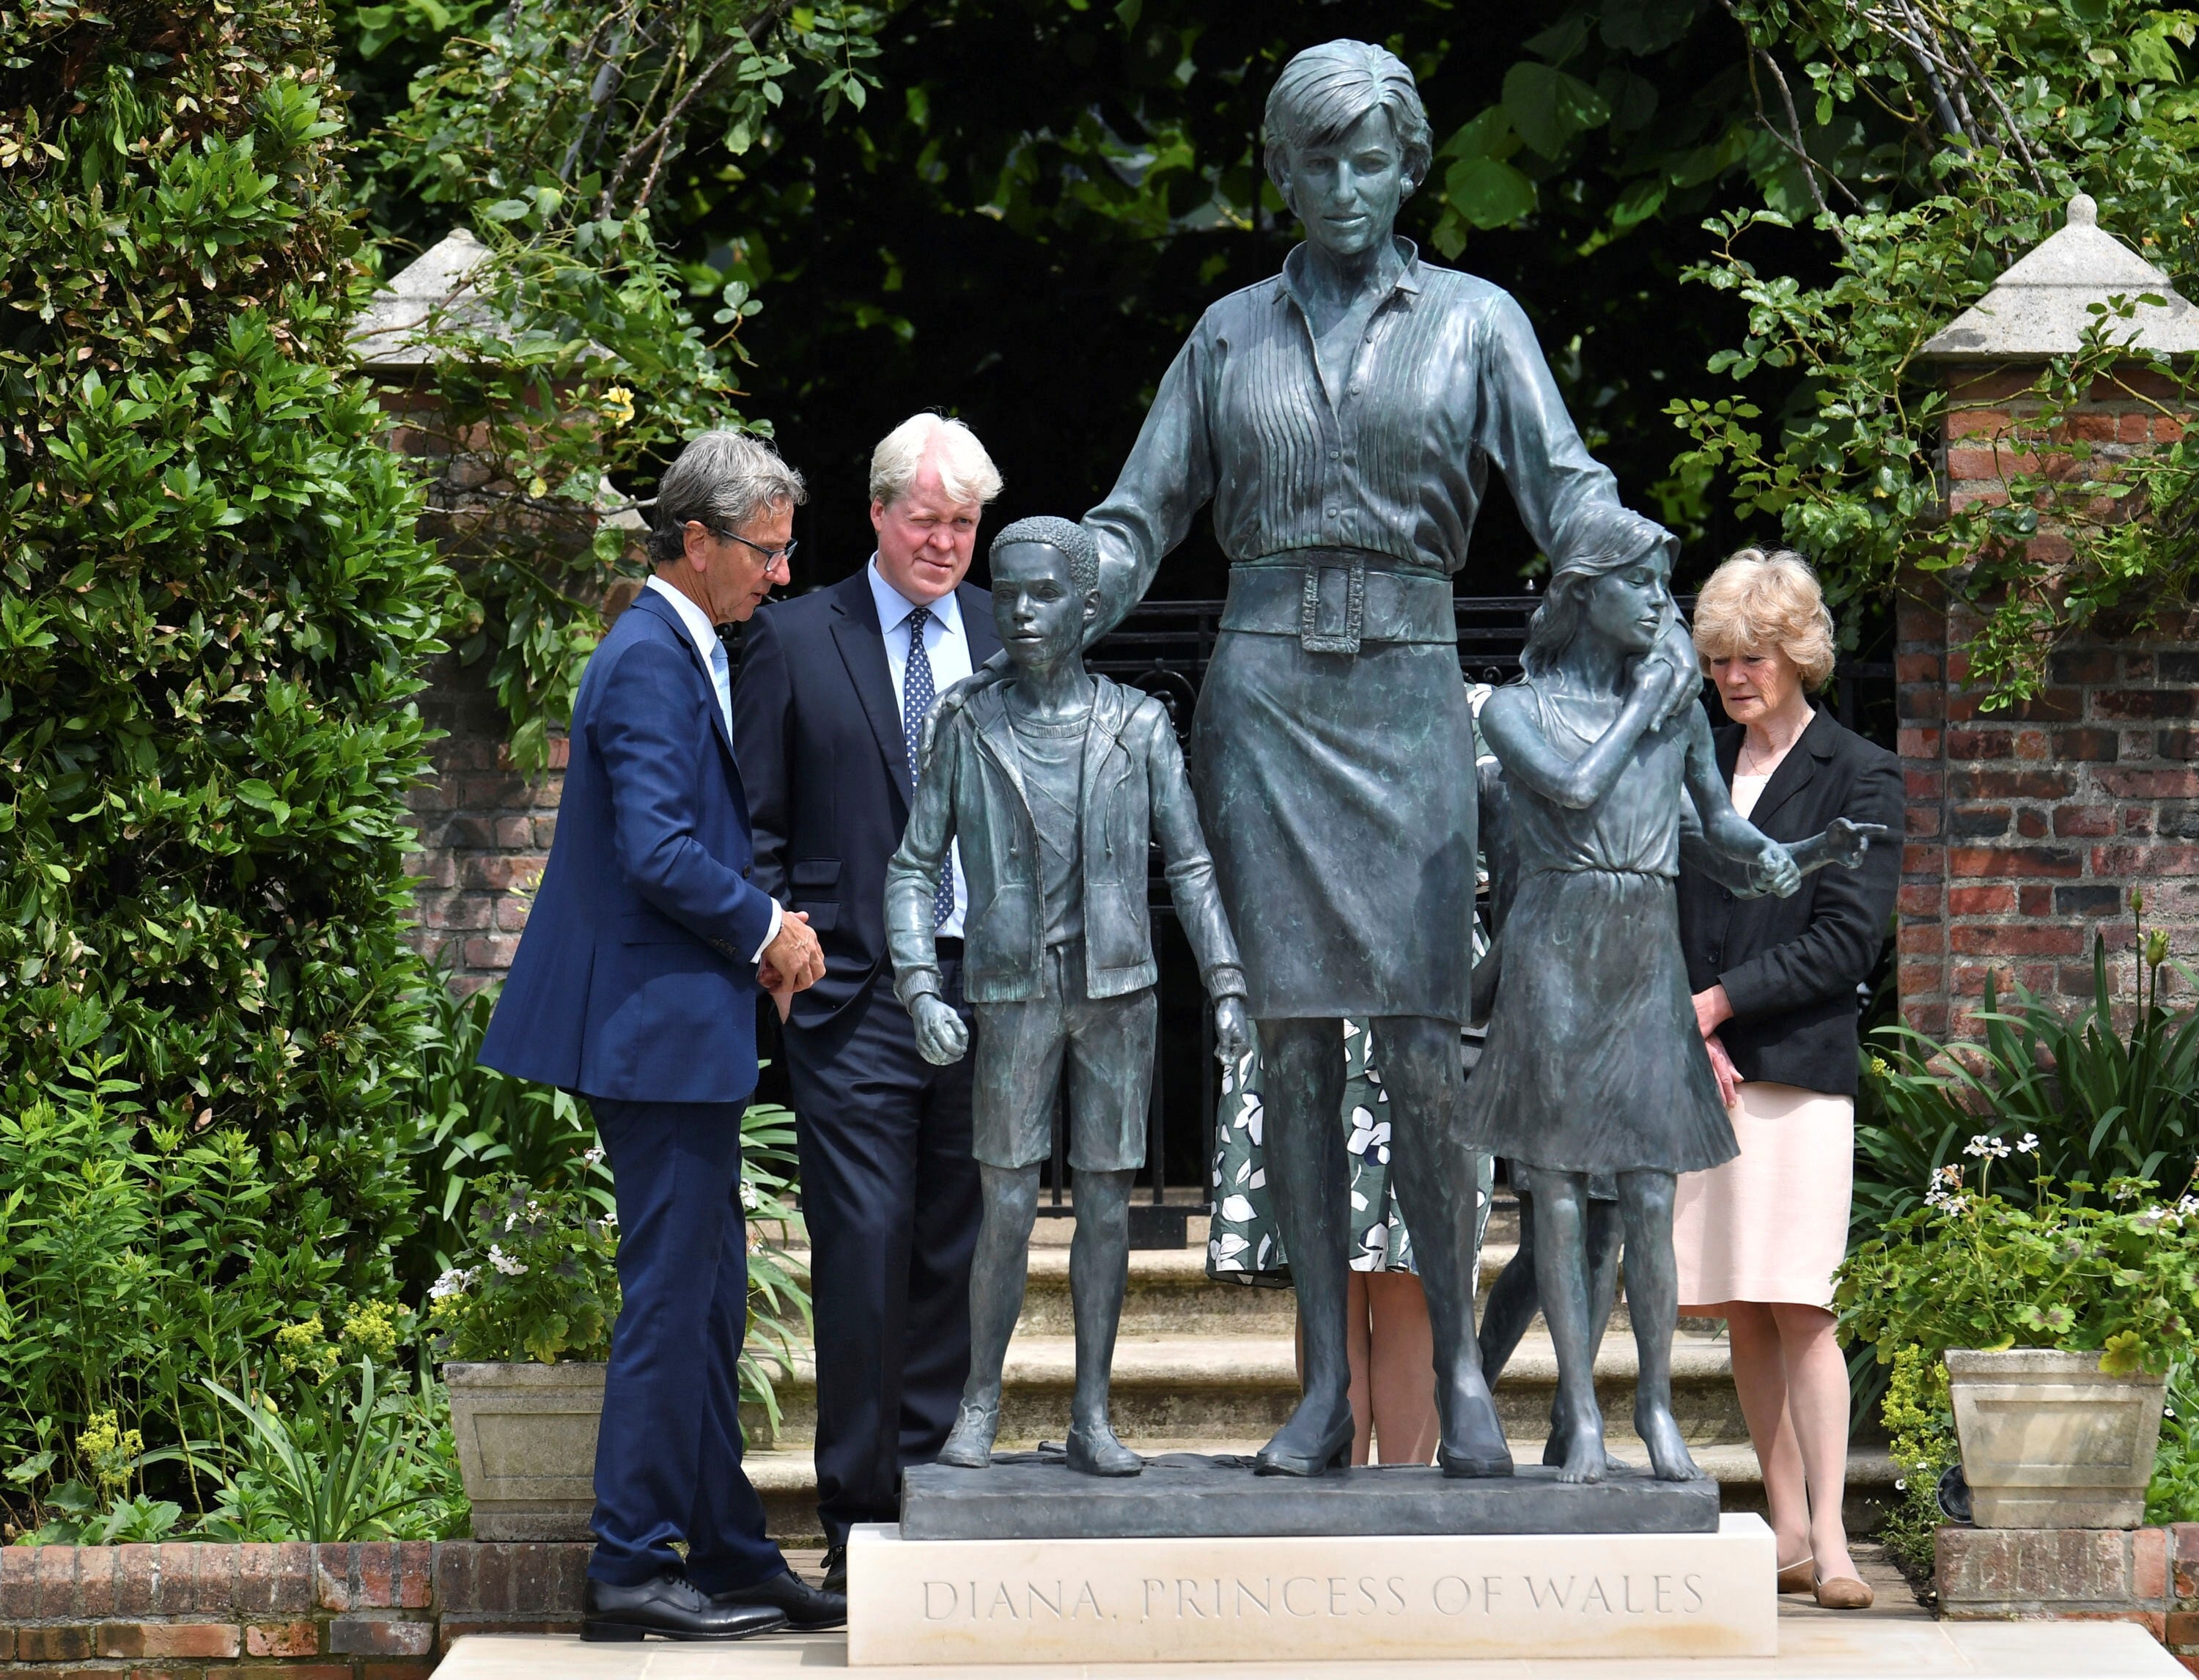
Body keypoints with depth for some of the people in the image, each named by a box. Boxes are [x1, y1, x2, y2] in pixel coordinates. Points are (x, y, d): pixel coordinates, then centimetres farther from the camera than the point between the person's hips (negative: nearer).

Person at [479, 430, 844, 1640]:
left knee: (709, 1300, 13)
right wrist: (764, 930, -11)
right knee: (673, 1292, -7)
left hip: (684, 1031, 11)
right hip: (659, 1026, -11)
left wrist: (762, 930, 8)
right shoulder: (649, 662, -16)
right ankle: (632, 1569, -3)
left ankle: (729, 1553, 19)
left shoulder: (687, 654, 17)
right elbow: (658, 852, -24)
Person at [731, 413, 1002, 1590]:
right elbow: (755, 828, 4)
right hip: (855, 993, -3)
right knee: (863, 1249, -6)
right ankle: (858, 1513, -1)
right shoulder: (796, 640, 4)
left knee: (957, 1251, 6)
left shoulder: (1009, 638, 11)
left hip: (988, 986, 3)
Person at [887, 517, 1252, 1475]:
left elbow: (1190, 866, 4)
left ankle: (1092, 1417, 9)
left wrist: (1227, 987, -6)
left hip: (1120, 997, 1)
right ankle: (978, 1405, 10)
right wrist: (921, 992, -11)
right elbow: (912, 872, 3)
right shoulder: (969, 736, 2)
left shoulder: (1140, 728, 3)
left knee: (1107, 1207, 2)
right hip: (1013, 1000, -1)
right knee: (1008, 1213, -4)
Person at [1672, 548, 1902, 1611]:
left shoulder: (1860, 779, 2)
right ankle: (1786, 1532, 7)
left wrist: (1719, 1002, -9)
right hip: (1694, 1069, 4)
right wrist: (1688, 1036, -4)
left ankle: (1829, 1538, -11)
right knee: (1740, 1315, 3)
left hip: (1798, 1073, -4)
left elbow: (1845, 939, -5)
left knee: (1797, 1310, -11)